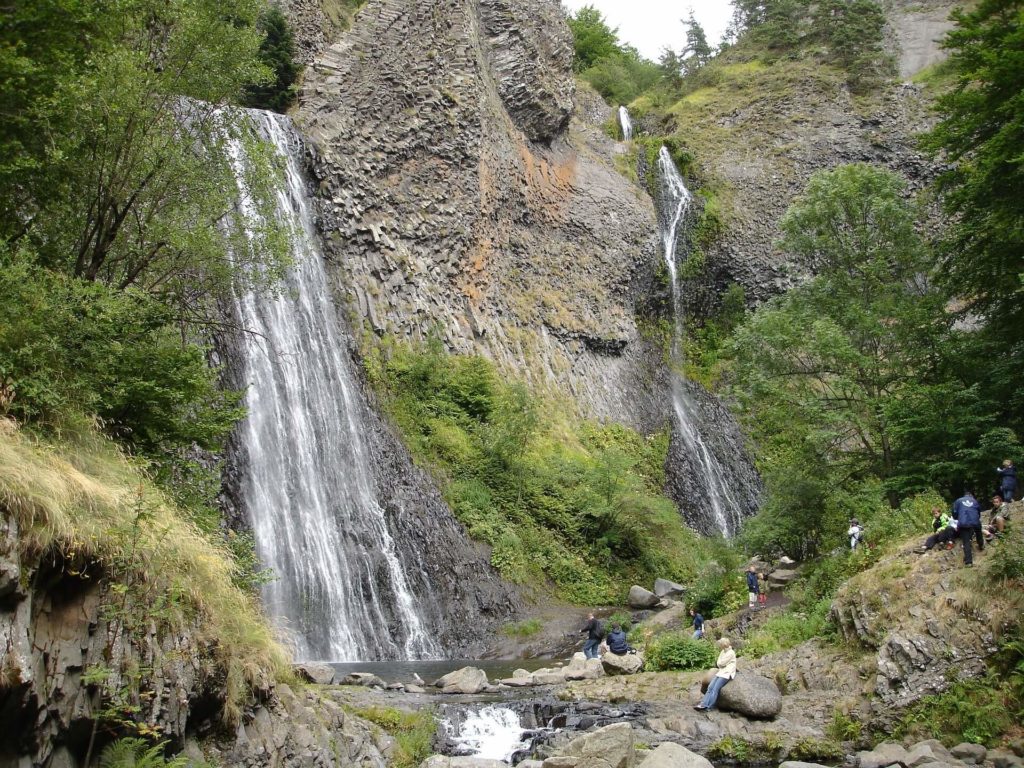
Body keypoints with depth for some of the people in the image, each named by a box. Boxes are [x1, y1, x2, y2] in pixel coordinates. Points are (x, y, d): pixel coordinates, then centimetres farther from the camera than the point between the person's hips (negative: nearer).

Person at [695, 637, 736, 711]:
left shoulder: (731, 653, -9)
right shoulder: (723, 652, 17)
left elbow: (721, 663, -10)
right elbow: (718, 663, 15)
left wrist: (718, 663, 9)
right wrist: (719, 664, -4)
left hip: (727, 673, -8)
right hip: (721, 672, 8)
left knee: (715, 689, -19)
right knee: (710, 687, -10)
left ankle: (709, 707, -20)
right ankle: (703, 704, -18)